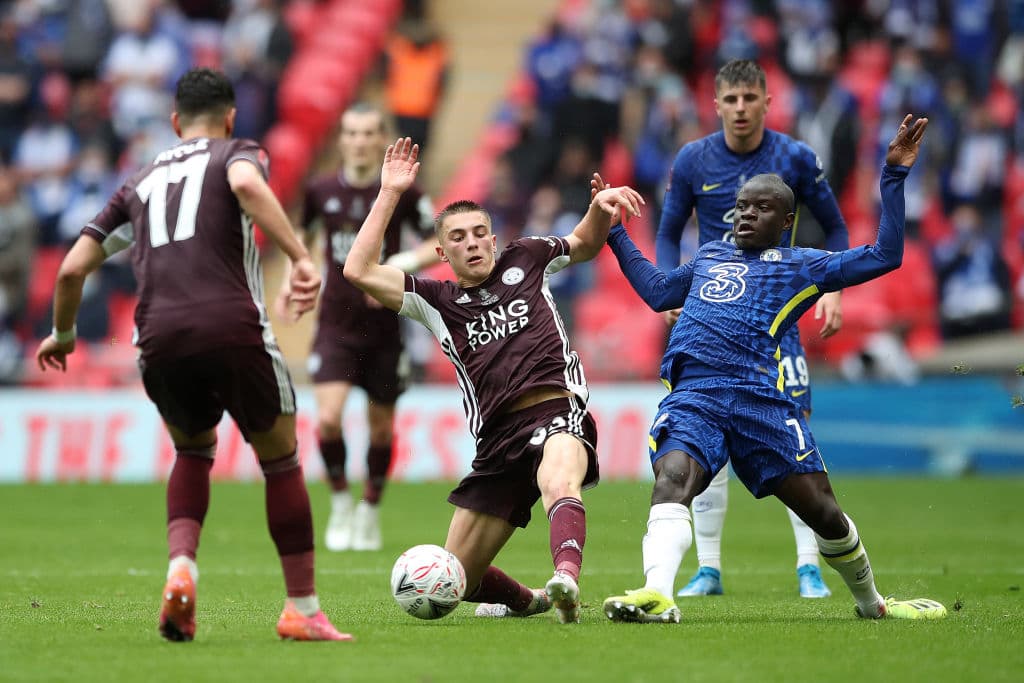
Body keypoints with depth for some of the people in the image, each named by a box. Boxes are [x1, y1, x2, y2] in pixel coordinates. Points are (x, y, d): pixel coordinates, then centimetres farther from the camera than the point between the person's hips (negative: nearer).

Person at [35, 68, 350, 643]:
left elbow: (72, 269, 24)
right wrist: (301, 259, -21)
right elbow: (247, 185, -13)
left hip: (158, 340, 4)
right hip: (234, 330, -4)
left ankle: (181, 568, 4)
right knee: (281, 460, 14)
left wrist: (63, 334, 42)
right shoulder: (238, 153, 14)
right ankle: (303, 611, 13)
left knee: (194, 450, 29)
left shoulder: (139, 184, 26)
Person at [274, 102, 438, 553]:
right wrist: (291, 282, 8)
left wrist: (401, 265, -19)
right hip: (335, 324, 0)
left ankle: (371, 511, 30)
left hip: (384, 328, 0)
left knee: (381, 428, 8)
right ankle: (340, 503, 6)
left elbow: (439, 244, -3)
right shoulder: (321, 191, -1)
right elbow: (305, 234, 20)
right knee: (328, 419, -17)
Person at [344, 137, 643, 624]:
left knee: (559, 482, -42)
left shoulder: (524, 261, 17)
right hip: (498, 436, 3)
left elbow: (585, 244, 35)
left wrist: (601, 205, 13)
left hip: (558, 412, -3)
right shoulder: (436, 301, 13)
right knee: (457, 579, 7)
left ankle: (566, 581, -67)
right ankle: (524, 601, 38)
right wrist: (390, 194, 1)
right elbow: (359, 271, 0)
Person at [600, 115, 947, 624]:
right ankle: (656, 597, -46)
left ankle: (871, 603, 24)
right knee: (672, 480, -28)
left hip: (760, 397, -2)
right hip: (692, 393, 2)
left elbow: (885, 255, 11)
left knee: (820, 507, -1)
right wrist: (613, 230, 44)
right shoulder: (710, 255, 30)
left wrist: (894, 175, 9)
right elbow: (657, 291, 43)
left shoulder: (801, 266, 17)